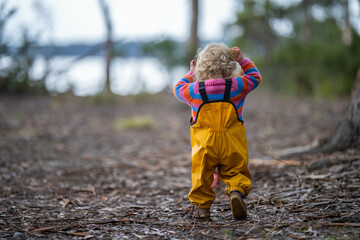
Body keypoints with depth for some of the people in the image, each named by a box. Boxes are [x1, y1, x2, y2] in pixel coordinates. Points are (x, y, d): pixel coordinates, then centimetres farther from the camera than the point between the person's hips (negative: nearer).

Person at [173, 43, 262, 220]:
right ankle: (237, 192, -20)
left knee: (202, 175, 15)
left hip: (204, 147, 0)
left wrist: (191, 74, 29)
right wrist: (242, 60, 21)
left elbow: (178, 89, 19)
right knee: (236, 173, 7)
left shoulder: (194, 90, -4)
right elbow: (255, 77, 18)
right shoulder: (237, 86, -3)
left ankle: (201, 205, 16)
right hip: (232, 147, 0)